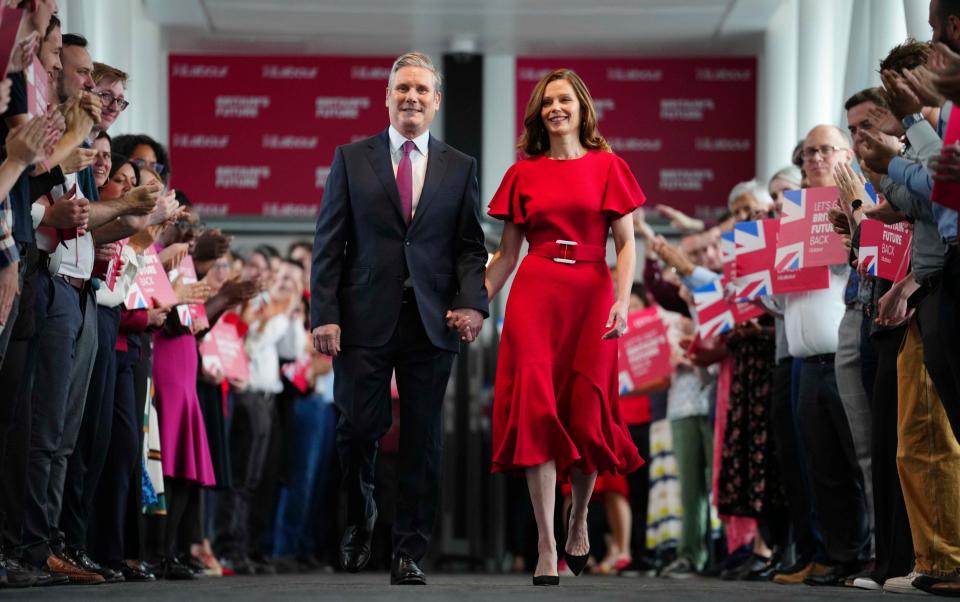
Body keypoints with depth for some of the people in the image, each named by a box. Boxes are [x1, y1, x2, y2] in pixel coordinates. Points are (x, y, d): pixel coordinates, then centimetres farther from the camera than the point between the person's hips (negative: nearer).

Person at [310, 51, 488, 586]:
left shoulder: (460, 168, 10)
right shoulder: (352, 159, 7)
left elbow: (471, 247, 9)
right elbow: (330, 243, 4)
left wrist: (473, 303, -8)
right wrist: (325, 314, -5)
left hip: (432, 322, 1)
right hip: (366, 320, -1)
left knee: (423, 442, 2)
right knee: (358, 429, -3)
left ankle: (410, 552, 10)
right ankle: (359, 523, 24)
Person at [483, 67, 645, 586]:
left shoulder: (608, 167, 6)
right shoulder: (523, 174, 10)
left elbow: (626, 244, 2)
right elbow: (506, 253, 13)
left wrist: (622, 301, -12)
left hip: (591, 295, 0)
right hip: (534, 295, 1)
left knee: (586, 413, 0)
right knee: (536, 409, -9)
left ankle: (579, 519, 28)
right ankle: (547, 549, -11)